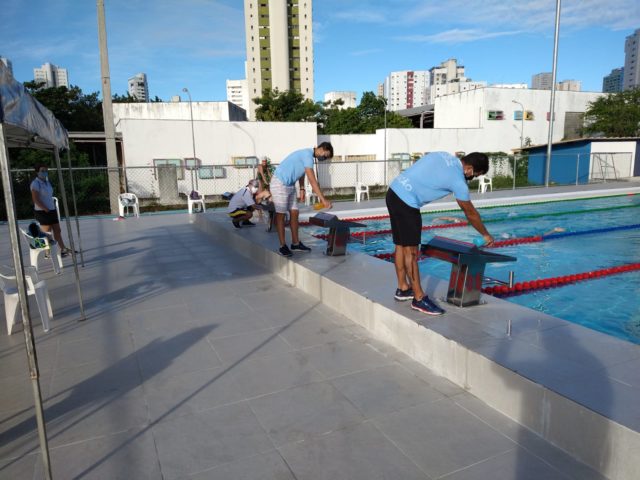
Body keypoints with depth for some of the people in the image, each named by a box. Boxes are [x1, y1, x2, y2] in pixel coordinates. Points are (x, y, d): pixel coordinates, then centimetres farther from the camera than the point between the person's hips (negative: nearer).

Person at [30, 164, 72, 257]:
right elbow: (36, 200, -17)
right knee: (47, 233, -3)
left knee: (57, 231, 11)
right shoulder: (35, 183, -11)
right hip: (42, 212, -8)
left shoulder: (47, 182, 14)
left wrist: (53, 208, 8)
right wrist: (46, 210, -18)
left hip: (52, 210, 8)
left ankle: (63, 249, 18)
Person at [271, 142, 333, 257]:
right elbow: (312, 181, -28)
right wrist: (323, 199, -30)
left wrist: (302, 189, 9)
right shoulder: (307, 155, -21)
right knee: (280, 215, -4)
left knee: (294, 213, 7)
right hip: (280, 183, -10)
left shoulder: (307, 154, 9)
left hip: (290, 185, 10)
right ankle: (283, 246, 2)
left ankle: (295, 243, 14)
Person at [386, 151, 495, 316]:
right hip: (406, 202, -9)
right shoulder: (458, 181, -10)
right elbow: (471, 213, 2)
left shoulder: (445, 155, 11)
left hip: (394, 191, 9)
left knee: (401, 245, 16)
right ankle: (419, 299, 4)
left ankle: (403, 289, 27)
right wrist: (486, 235, 17)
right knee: (411, 251, -4)